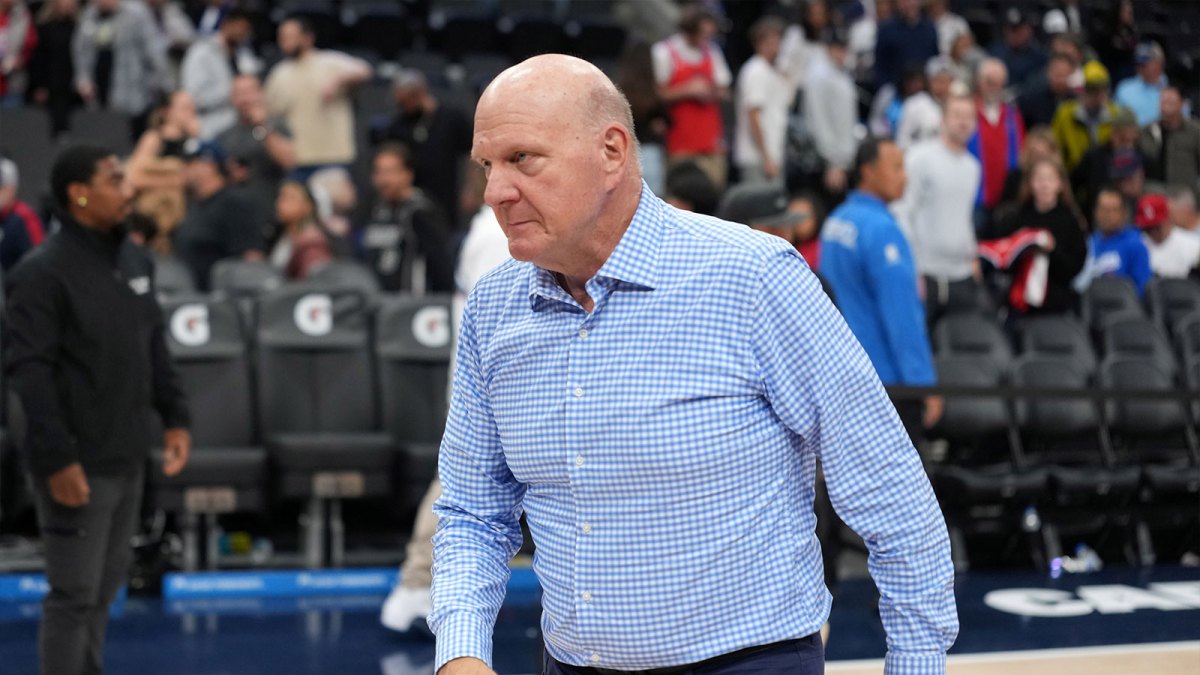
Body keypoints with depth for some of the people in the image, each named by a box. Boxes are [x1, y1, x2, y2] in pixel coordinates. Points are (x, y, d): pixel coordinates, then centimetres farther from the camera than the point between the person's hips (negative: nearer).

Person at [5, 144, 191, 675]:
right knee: (74, 593, -1)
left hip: (128, 459, 7)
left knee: (105, 586, 16)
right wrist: (56, 458, -21)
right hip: (78, 464, -7)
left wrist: (174, 417, 10)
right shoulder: (43, 273, -14)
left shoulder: (135, 260, 10)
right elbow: (28, 370, -17)